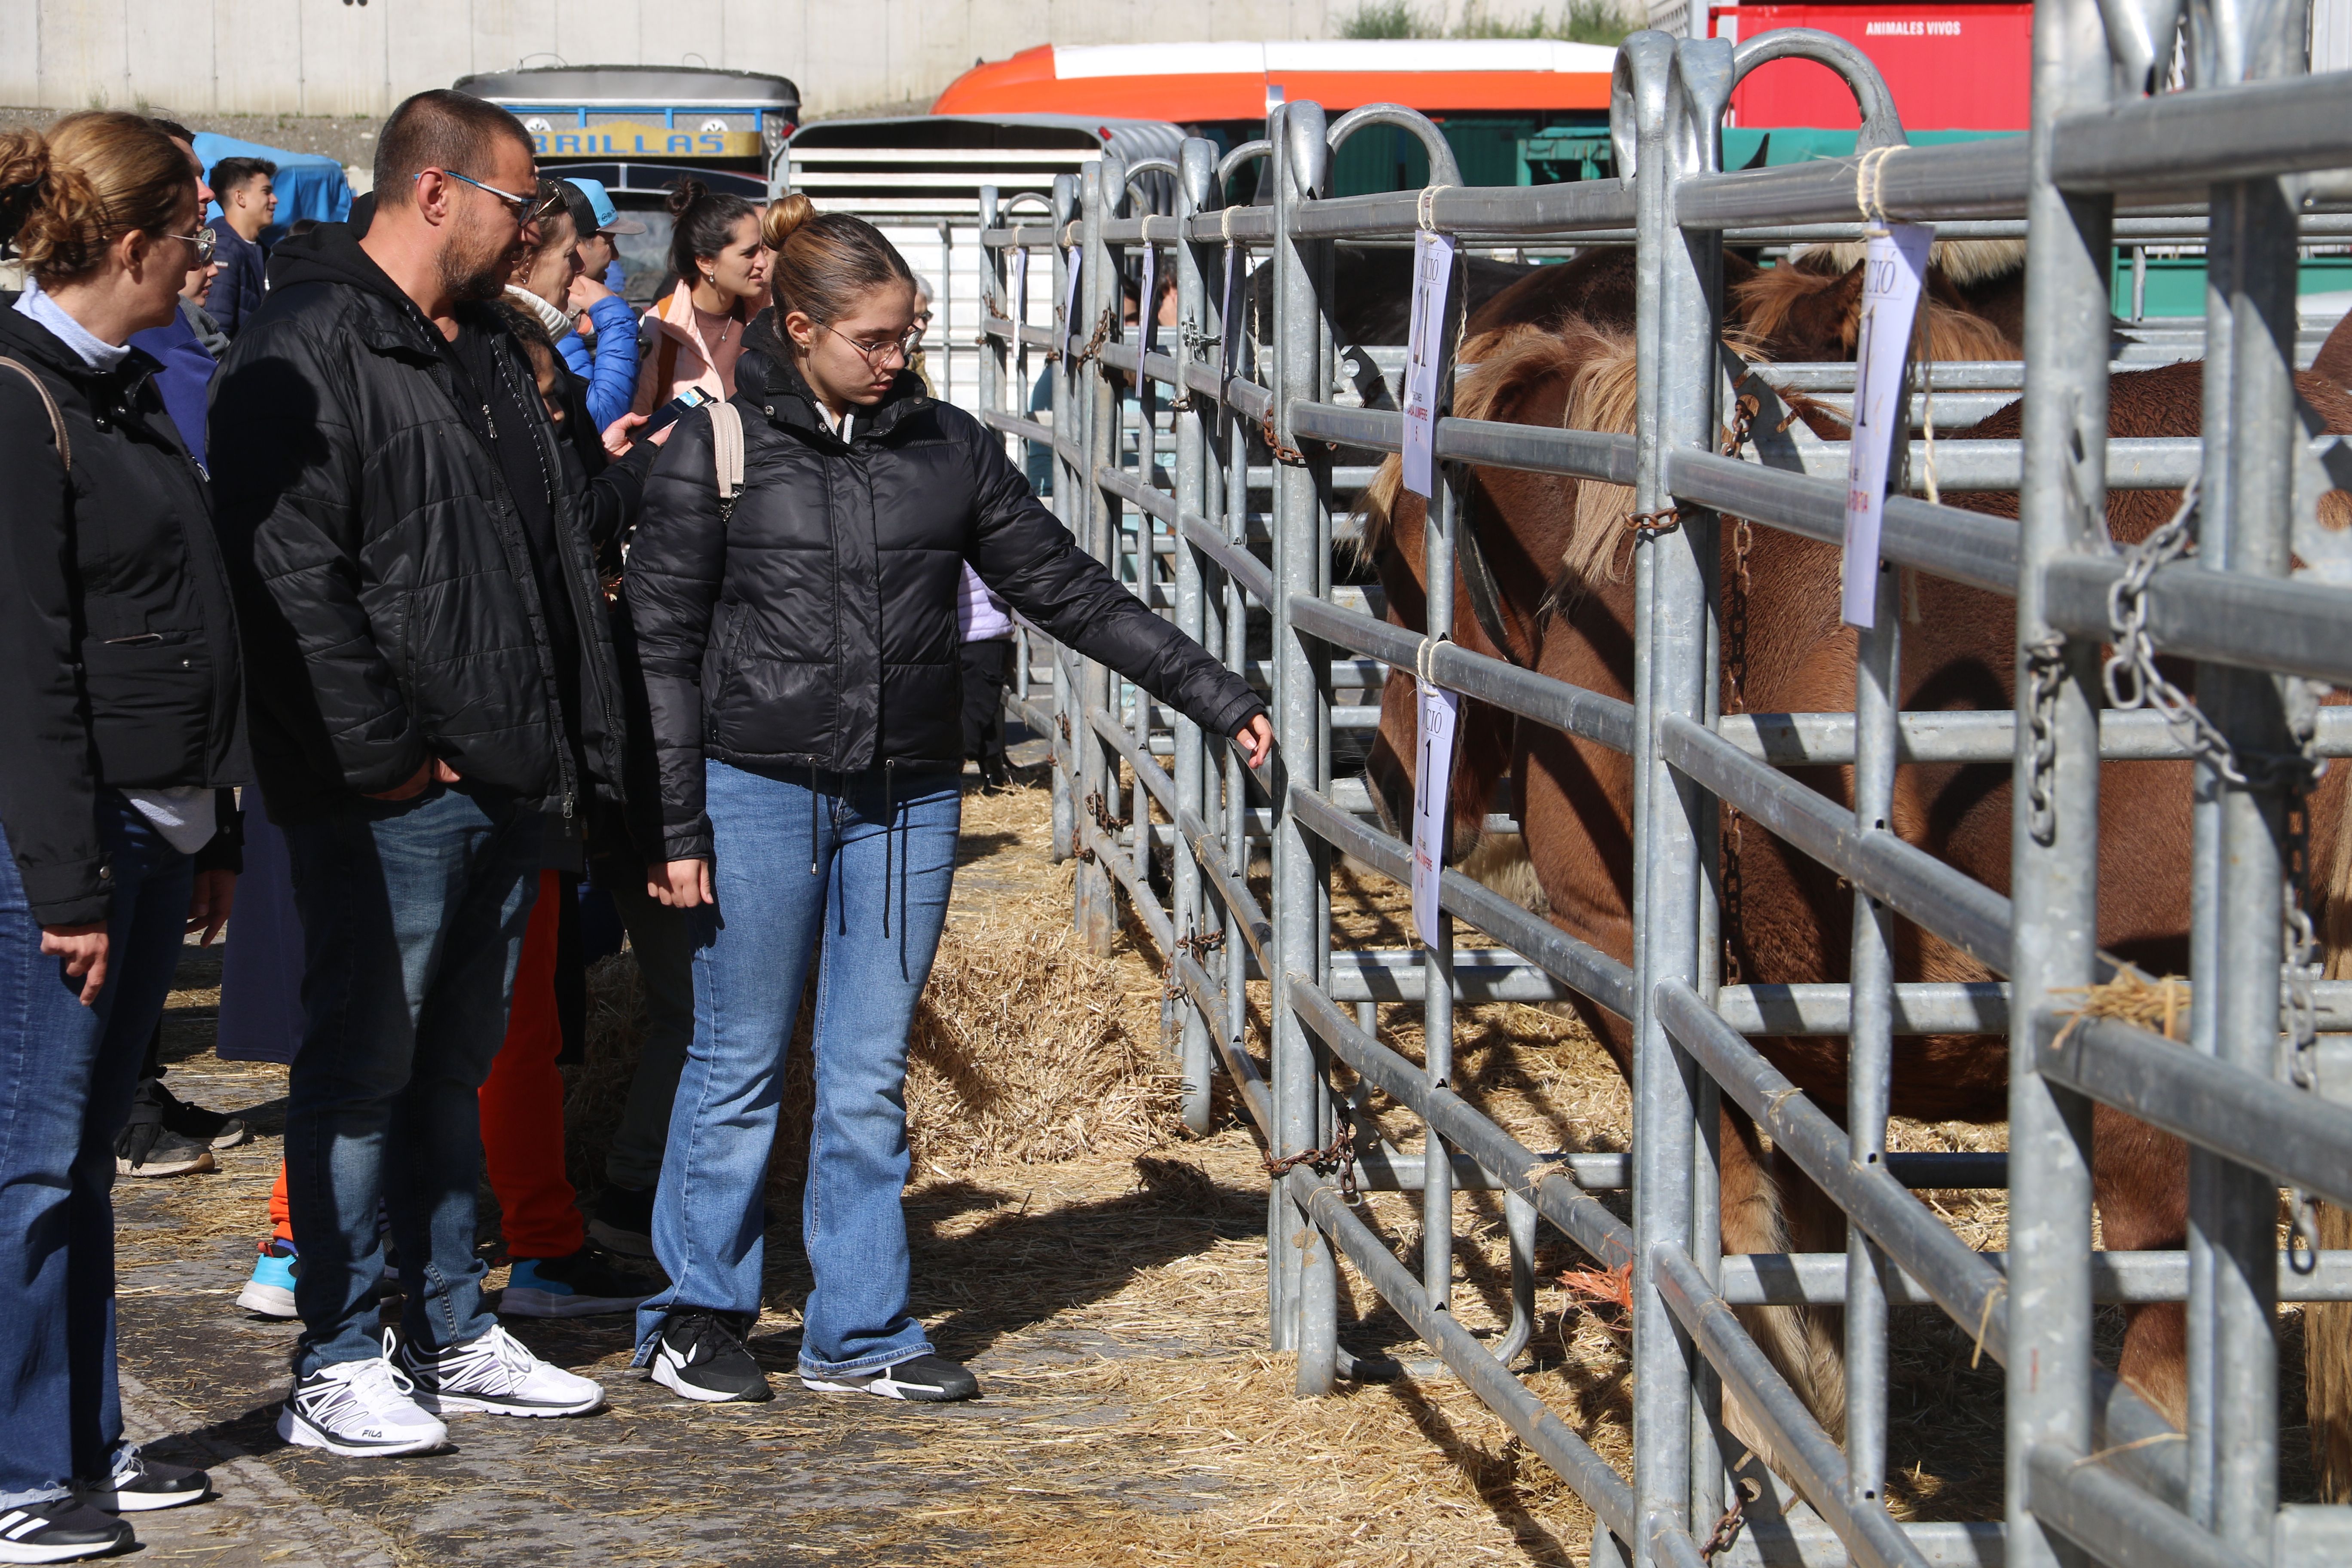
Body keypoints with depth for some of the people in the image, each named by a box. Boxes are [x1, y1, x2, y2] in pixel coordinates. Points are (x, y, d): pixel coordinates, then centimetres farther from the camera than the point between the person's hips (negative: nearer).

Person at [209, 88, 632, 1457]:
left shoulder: (491, 353, 17)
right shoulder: (311, 352, -11)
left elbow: (560, 563, 21)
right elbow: (288, 575, -17)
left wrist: (579, 754, 14)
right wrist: (385, 756, -18)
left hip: (511, 787, 9)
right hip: (391, 802, -8)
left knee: (454, 1065, 16)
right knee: (362, 1072, -2)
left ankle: (455, 1334, 25)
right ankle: (337, 1366, 5)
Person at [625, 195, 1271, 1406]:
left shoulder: (947, 446, 6)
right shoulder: (715, 451, -4)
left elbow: (1065, 589, 11)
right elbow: (662, 646, -3)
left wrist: (1213, 695, 8)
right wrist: (673, 825, -9)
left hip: (907, 804, 3)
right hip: (759, 795, -3)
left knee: (871, 1078, 7)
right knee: (740, 1067, 5)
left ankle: (860, 1332, 16)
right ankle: (696, 1313, 19)